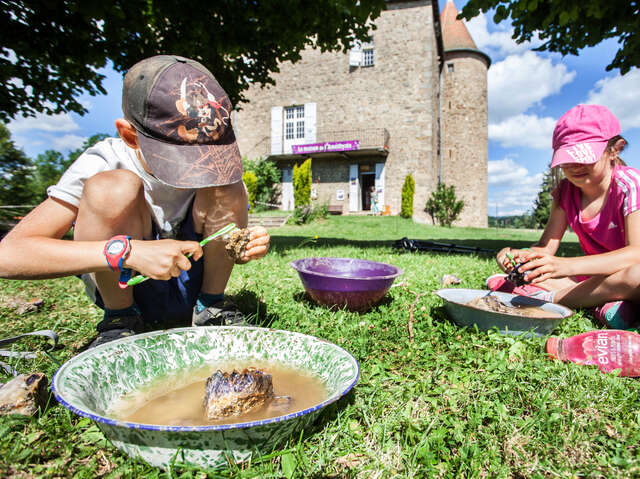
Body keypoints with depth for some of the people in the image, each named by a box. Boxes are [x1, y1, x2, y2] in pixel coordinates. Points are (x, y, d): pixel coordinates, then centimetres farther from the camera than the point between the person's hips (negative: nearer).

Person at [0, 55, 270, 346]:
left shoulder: (216, 161, -11)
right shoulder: (103, 164, -20)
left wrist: (245, 247, -27)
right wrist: (126, 251, -40)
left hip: (189, 287, 2)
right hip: (123, 286, -2)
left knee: (227, 188, -20)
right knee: (113, 188, -28)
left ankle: (211, 306, -6)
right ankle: (120, 319, -11)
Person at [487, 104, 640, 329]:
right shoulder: (565, 192, -3)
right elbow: (546, 247, -7)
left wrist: (566, 266, -46)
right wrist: (520, 256, -32)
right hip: (596, 273, 5)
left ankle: (551, 297, -20)